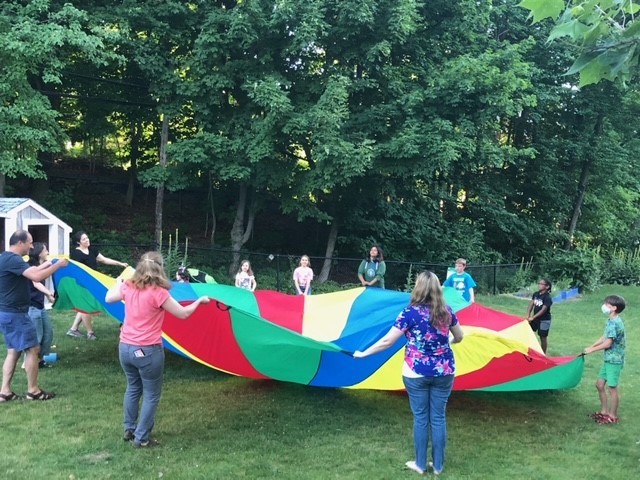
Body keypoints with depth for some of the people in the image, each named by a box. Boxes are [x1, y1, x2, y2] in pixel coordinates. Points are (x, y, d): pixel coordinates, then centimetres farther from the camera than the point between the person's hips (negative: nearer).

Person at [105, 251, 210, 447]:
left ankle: (129, 430, 35)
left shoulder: (128, 287, 0)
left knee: (133, 388, 25)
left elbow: (109, 298, 19)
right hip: (148, 351, -7)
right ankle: (141, 438, 15)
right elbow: (183, 313, -11)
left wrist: (119, 282, 36)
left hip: (125, 348, 7)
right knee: (151, 395, 9)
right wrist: (200, 300, 5)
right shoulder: (158, 293, -18)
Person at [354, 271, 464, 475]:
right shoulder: (446, 311, -1)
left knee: (421, 418, 9)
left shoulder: (411, 312, -13)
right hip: (444, 372, 3)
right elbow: (459, 337, 14)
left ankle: (420, 464, 21)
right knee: (439, 417, 11)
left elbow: (387, 341, -12)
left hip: (416, 373, -3)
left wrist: (364, 353, -1)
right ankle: (438, 465, 21)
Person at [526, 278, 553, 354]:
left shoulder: (547, 297, -19)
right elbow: (531, 305, 0)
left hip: (544, 320, -7)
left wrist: (533, 317, -27)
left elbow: (543, 310, -24)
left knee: (543, 338, 3)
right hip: (535, 318, 7)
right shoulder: (536, 294, 1)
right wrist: (528, 315, -12)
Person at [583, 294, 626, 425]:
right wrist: (590, 346, 6)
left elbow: (607, 343, -21)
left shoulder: (614, 323, -22)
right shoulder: (611, 321, 9)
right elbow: (605, 337, 16)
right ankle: (604, 411, 27)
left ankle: (612, 416, 13)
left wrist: (592, 350, -9)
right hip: (609, 359, 10)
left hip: (614, 360, -10)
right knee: (599, 384, 15)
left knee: (612, 387, 1)